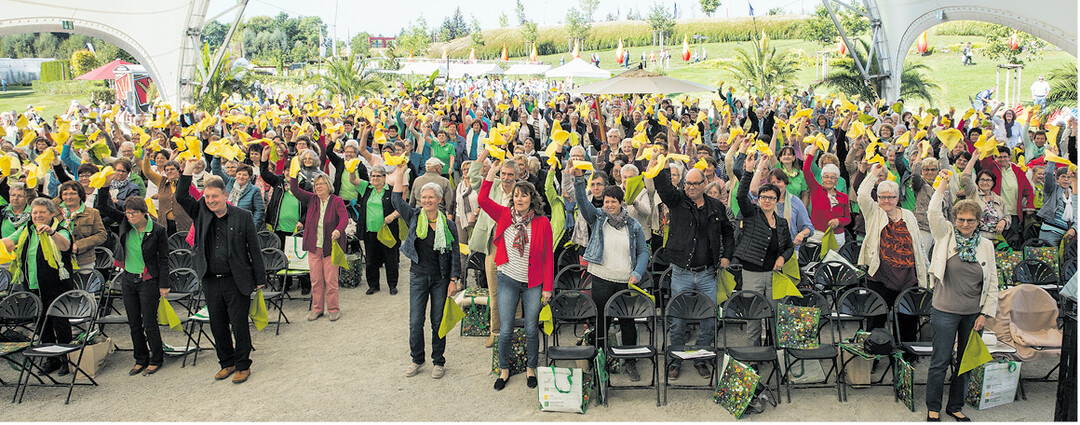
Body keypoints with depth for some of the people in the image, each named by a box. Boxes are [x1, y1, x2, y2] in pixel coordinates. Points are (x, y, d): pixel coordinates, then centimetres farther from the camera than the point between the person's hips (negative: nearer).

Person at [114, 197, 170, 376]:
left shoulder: (157, 230, -11)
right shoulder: (125, 226, -1)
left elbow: (163, 259, -7)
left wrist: (164, 285, -7)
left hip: (148, 281, -5)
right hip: (128, 279, 5)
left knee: (149, 323, -1)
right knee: (134, 323, 11)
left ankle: (156, 359, 16)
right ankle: (141, 360, 24)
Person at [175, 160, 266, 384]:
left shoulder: (243, 216, -4)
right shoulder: (201, 213, 6)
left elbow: (254, 249, -2)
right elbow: (181, 197, -4)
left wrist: (260, 279, -3)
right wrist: (188, 170, -11)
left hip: (236, 281, -4)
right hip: (211, 281, 4)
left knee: (239, 324, 2)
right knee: (217, 325, 12)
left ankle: (243, 365, 17)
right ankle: (227, 362, 29)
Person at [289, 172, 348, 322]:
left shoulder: (337, 201, -5)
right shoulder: (312, 199, 7)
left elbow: (344, 218, -19)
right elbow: (295, 190, 0)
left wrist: (338, 230, -38)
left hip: (331, 246, -4)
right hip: (314, 247, 4)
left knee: (331, 280, -2)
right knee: (315, 279, 7)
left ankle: (333, 309, 11)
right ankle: (317, 308, 20)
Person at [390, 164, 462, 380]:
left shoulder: (449, 225, -2)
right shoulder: (414, 217, 1)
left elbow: (455, 255, 0)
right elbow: (397, 200, -9)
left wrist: (454, 280, -6)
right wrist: (399, 172, -12)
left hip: (441, 279, -1)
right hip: (418, 277, 1)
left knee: (438, 322, 6)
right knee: (415, 322, 3)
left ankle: (438, 362, 20)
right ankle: (417, 359, 21)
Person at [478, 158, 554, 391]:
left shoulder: (542, 222, -5)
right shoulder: (504, 215, 0)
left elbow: (549, 256, -3)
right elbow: (482, 200, -13)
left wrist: (548, 287, -5)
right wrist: (492, 173, -19)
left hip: (533, 283, -1)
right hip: (508, 281, 1)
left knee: (532, 330, 8)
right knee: (505, 330, 5)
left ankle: (530, 369, 28)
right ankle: (504, 370, 25)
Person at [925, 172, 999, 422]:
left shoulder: (986, 245, 4)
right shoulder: (946, 236, -2)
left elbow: (992, 282, 6)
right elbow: (934, 213, -20)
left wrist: (986, 313, 1)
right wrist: (943, 185, -21)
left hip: (973, 314, 3)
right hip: (946, 312, -3)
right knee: (940, 361, 3)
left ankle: (955, 407, 29)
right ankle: (933, 408, 19)